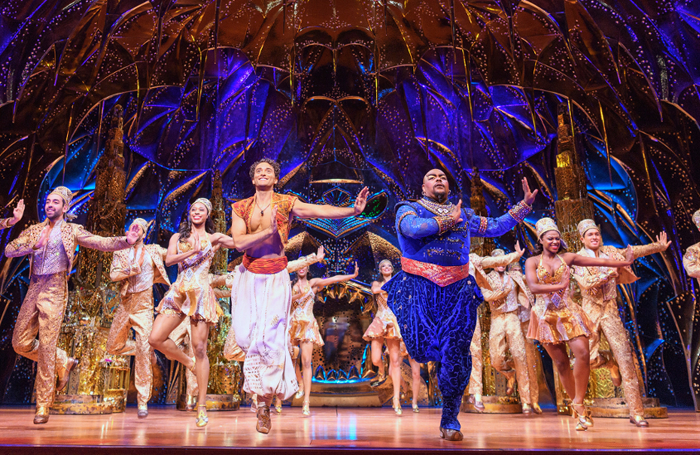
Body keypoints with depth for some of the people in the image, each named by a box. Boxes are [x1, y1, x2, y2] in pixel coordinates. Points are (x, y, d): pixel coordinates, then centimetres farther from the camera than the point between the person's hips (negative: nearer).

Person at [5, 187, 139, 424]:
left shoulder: (72, 231, 3)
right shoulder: (33, 230, 16)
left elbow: (101, 243, -7)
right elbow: (9, 250, 8)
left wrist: (126, 241, -24)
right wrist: (33, 246, -11)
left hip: (54, 291, -5)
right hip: (34, 289, 5)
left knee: (46, 348, -6)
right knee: (20, 343, 7)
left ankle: (43, 407, 3)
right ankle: (63, 362, 28)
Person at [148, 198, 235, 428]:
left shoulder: (214, 237, 12)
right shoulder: (178, 237, 17)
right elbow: (168, 259, 0)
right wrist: (193, 250, -9)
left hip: (201, 294, -3)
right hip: (178, 292, 3)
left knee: (199, 348, -6)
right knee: (155, 338, -10)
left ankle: (202, 406, 1)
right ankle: (189, 362, 18)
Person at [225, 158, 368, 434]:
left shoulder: (287, 203, -2)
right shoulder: (241, 208, 3)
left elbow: (319, 210, -17)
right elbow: (239, 242, -10)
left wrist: (352, 210, -31)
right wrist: (268, 230, -21)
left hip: (276, 278, -2)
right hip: (249, 276, 2)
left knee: (269, 339, -5)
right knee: (245, 336, -1)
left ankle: (264, 406, 12)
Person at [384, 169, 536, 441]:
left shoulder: (464, 215, 21)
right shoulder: (409, 209, 9)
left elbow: (496, 226, 25)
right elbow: (413, 228, -13)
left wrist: (524, 205, 19)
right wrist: (448, 221, -5)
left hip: (458, 290, 3)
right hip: (419, 288, -2)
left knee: (456, 357, -2)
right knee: (421, 349, -12)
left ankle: (450, 420, 17)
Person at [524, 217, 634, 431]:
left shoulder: (567, 258, 8)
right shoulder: (532, 262, 1)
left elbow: (599, 261, 8)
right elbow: (533, 287, -13)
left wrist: (625, 261, 6)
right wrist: (560, 285, -17)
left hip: (568, 311, 2)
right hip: (546, 315, -1)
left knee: (582, 353, -18)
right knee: (561, 363, 2)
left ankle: (578, 404, -4)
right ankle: (579, 410, 16)